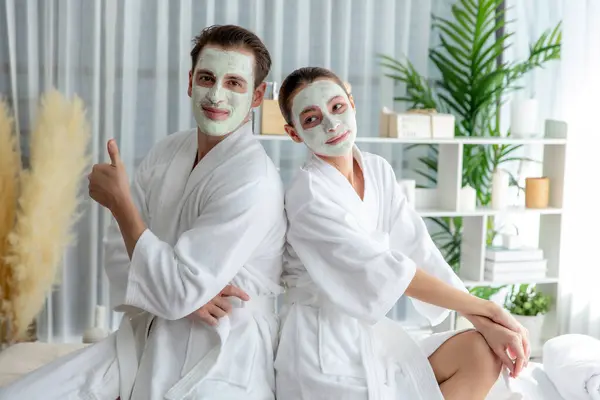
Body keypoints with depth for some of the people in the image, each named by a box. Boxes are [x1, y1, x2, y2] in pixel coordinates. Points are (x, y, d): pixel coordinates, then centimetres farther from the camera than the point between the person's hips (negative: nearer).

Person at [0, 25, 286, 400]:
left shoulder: (253, 180, -18)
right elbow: (122, 254, 3)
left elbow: (178, 293, -22)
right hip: (146, 339, 6)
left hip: (219, 359, -5)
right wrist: (188, 292, -15)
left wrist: (119, 201, -14)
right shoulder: (166, 152, 5)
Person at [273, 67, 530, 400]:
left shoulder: (377, 170, 4)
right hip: (325, 348, -7)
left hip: (371, 332, 7)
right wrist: (483, 307, -16)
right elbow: (383, 269, -20)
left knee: (484, 351, -4)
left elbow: (417, 249, -1)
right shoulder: (308, 194, -17)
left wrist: (485, 322, -10)